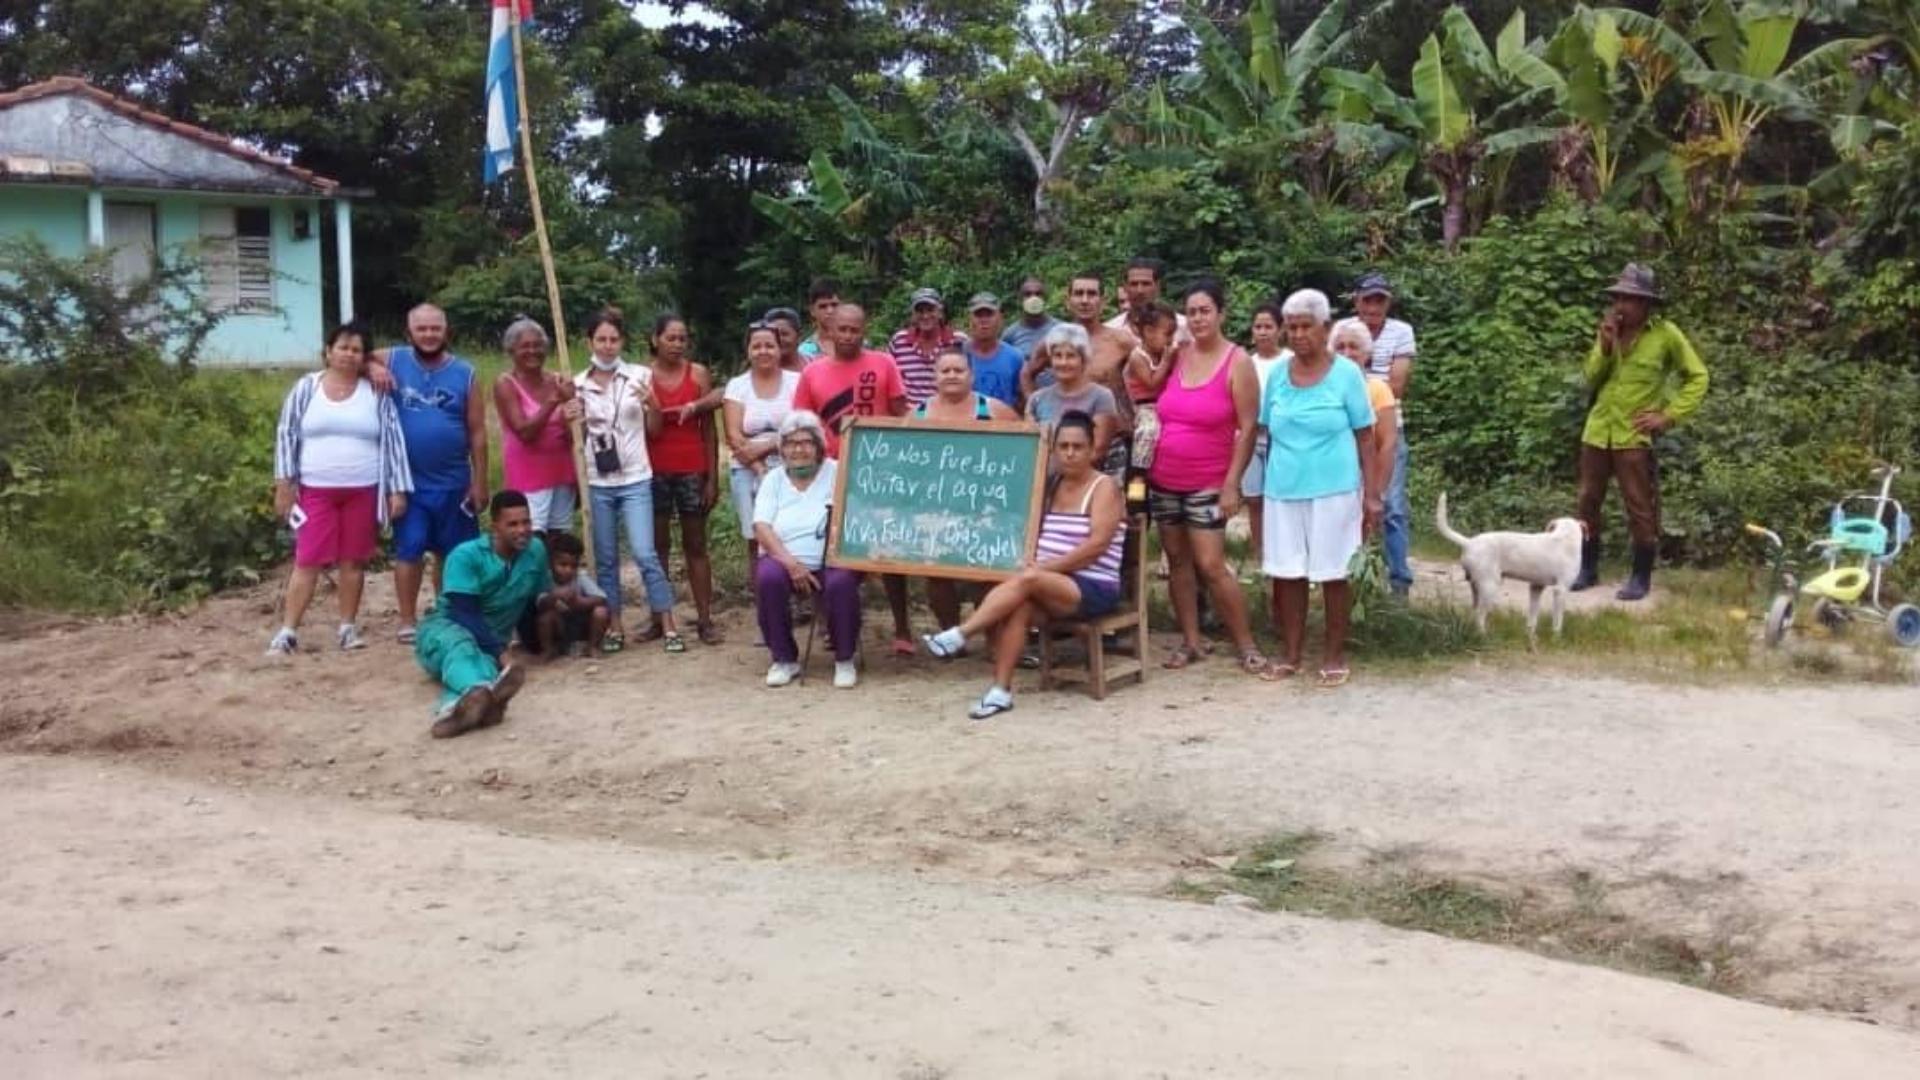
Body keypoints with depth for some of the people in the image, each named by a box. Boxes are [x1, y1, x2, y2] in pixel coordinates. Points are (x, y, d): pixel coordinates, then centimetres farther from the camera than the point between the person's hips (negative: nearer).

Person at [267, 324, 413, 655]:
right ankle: (288, 631, 1)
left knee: (353, 560, 7)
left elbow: (393, 439, 2)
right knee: (307, 560, -3)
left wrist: (397, 489, -3)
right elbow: (287, 435, 3)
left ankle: (348, 627, 17)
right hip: (316, 490, -1)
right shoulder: (306, 387, 2)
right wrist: (284, 483, -2)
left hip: (363, 491, 1)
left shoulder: (376, 392, 3)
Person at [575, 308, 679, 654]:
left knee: (645, 554, -9)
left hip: (635, 479, -2)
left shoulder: (640, 375, -1)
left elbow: (654, 429, 4)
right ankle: (614, 627, 17)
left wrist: (652, 404, -14)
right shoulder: (579, 384, 3)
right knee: (605, 559, 8)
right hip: (597, 481, 2)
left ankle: (669, 626, -2)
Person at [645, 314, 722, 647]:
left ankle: (704, 620, 6)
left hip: (692, 471, 0)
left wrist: (712, 477, -2)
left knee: (696, 545, 5)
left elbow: (709, 430, 2)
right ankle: (658, 620, 9)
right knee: (658, 546, 5)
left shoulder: (698, 373, 1)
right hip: (654, 472, 0)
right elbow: (650, 429, 0)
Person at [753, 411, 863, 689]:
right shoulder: (774, 479, 10)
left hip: (831, 563, -2)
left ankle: (845, 660, -11)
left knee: (841, 582, -34)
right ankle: (784, 659, -12)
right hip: (785, 561, 2)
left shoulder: (836, 473, 5)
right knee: (767, 577, -30)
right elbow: (761, 527, -3)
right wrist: (791, 563, -18)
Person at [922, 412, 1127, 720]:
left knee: (1026, 580, -32)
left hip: (1093, 589, -5)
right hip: (1050, 586, 5)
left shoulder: (1104, 487, -3)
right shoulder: (1051, 485, 16)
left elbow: (1096, 545, -14)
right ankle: (1001, 691, -31)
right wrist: (1032, 563, -8)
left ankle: (958, 635, -32)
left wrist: (1045, 567, -19)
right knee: (1019, 607, -29)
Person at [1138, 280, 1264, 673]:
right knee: (1177, 560, 9)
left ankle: (1246, 645, 3)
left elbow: (1247, 429, -11)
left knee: (1210, 566, -9)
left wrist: (1232, 484, -15)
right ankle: (1190, 641, 18)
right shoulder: (1176, 355, 4)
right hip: (1163, 480, 5)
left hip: (1207, 485, -5)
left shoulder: (1237, 362, -8)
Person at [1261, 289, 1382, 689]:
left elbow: (1365, 438, -2)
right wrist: (1269, 478, 12)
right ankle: (1290, 653, 19)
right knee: (1285, 572, 7)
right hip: (1283, 490, 3)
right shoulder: (1277, 373, 5)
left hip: (1334, 489, -3)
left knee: (1332, 573, 4)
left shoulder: (1346, 374, -4)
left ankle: (1334, 655, 16)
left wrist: (1372, 495, -6)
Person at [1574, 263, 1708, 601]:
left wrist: (1669, 416, -9)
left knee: (1640, 509, -2)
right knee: (1588, 501, 9)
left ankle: (1641, 577, 8)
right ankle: (1587, 568, 21)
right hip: (1597, 431, 5)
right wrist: (1605, 346, -10)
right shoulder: (1608, 331, 8)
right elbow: (1591, 381, 6)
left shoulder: (1666, 334, -6)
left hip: (1634, 435, -5)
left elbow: (1697, 377, -1)